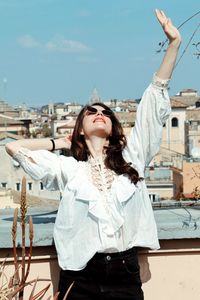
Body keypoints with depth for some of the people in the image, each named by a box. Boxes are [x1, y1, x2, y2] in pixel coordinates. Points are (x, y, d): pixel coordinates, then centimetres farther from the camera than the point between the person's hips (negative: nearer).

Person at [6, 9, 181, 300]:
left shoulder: (132, 157, 9)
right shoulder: (67, 167, 8)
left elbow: (155, 99, 7)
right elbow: (14, 147, 5)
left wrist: (174, 42, 6)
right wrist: (61, 142, 14)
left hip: (126, 275, 1)